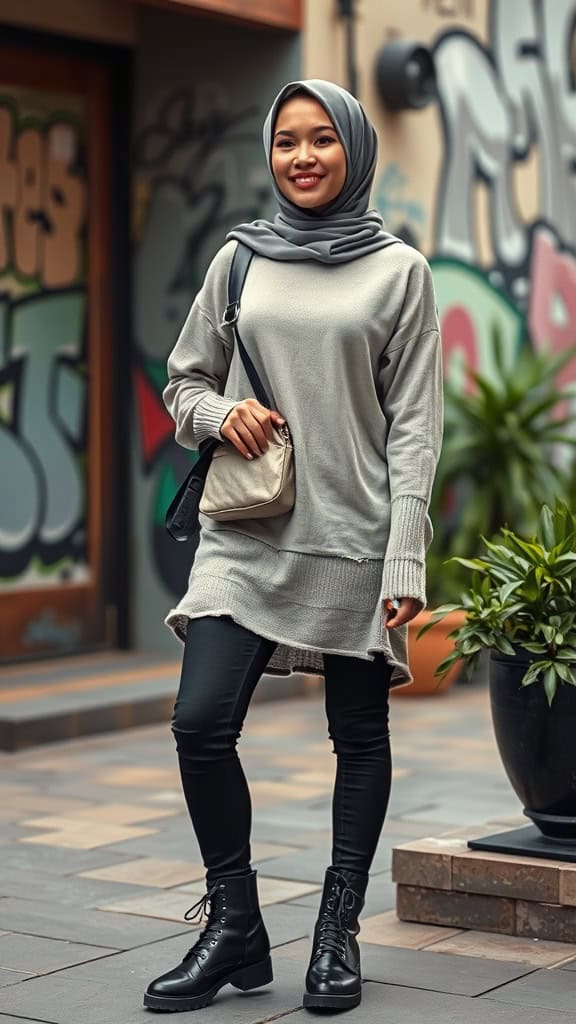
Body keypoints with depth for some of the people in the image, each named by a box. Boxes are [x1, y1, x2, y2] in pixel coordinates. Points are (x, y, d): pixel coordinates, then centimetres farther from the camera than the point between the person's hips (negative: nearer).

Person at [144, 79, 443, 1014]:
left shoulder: (399, 271, 3)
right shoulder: (239, 260, 10)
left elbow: (413, 426, -1)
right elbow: (183, 382, 17)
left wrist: (405, 558, -9)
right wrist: (220, 413, -7)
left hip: (352, 540, -2)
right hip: (246, 538, 2)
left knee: (359, 736, 6)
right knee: (201, 723, -9)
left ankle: (339, 932, 20)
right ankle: (234, 927, 7)